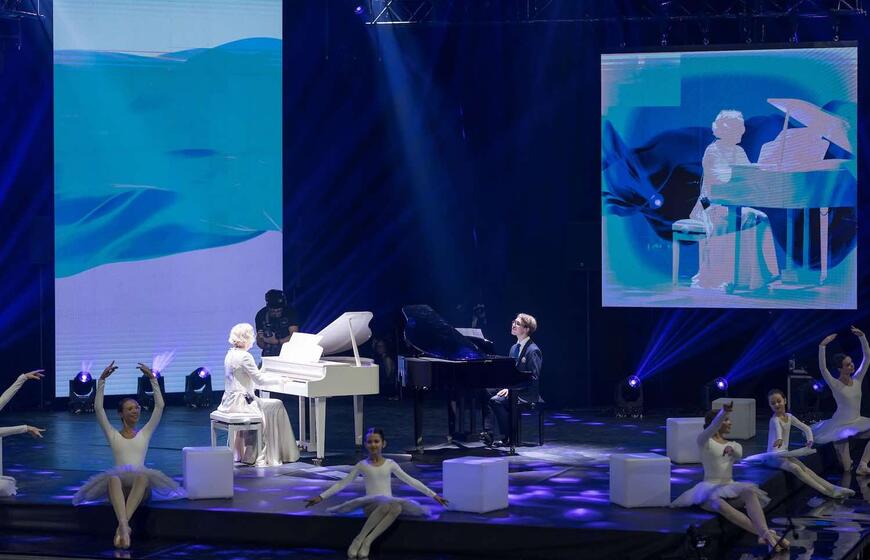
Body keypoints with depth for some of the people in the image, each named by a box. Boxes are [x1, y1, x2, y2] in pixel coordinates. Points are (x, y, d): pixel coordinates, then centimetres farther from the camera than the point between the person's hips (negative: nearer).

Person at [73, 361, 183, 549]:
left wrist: (152, 378, 5)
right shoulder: (113, 435, 18)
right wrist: (102, 380, 2)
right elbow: (98, 408, 8)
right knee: (113, 478, -40)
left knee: (142, 477, -39)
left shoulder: (145, 434, 21)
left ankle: (122, 526, -54)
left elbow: (159, 405, 12)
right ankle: (124, 526, -61)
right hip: (120, 483, -1)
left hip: (141, 484, 1)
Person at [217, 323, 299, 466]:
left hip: (229, 400, 9)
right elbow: (260, 380, -14)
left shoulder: (230, 354, 11)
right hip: (239, 402, -9)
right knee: (276, 407, 0)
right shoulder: (245, 356, -17)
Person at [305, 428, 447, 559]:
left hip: (390, 503, 2)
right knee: (386, 503, -39)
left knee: (397, 507, -37)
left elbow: (411, 481, 13)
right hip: (371, 505, -2)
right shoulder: (362, 465, 7)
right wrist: (321, 497, -1)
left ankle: (367, 542, -36)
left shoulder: (390, 464, 10)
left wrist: (433, 495, 11)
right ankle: (359, 540, -36)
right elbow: (342, 483, 7)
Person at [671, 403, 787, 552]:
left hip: (729, 487, 4)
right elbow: (712, 428, -21)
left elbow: (739, 455, -8)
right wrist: (724, 412, -40)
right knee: (719, 504, -40)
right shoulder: (704, 441, 2)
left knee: (749, 491, -30)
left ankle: (765, 534, -48)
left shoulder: (734, 445, 16)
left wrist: (731, 449, -33)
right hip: (710, 488, -4)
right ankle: (764, 534, -50)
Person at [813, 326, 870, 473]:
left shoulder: (857, 379, -3)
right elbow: (822, 368, -33)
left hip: (856, 422, 5)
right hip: (840, 425, -5)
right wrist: (823, 346, -41)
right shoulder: (835, 385, -17)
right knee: (846, 468, -8)